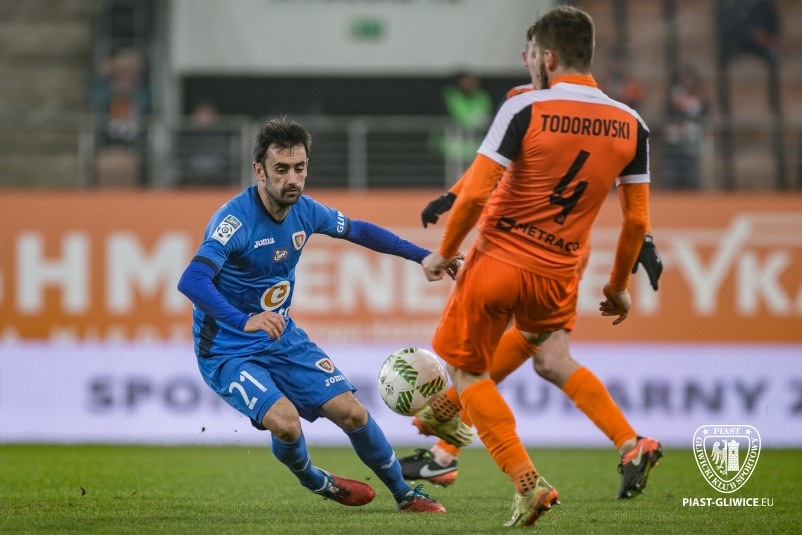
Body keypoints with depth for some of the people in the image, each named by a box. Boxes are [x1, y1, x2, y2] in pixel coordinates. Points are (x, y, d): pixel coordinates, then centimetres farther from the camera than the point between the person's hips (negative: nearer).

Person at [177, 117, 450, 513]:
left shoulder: (304, 211, -4)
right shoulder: (235, 219, -26)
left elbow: (358, 231, 17)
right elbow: (191, 280, -41)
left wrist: (423, 256, 16)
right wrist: (243, 321, -55)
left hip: (283, 339, 6)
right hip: (228, 351, -6)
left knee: (351, 412, -3)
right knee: (284, 421, -26)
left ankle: (405, 495, 20)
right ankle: (312, 481, 8)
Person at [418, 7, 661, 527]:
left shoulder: (524, 109, -14)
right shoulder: (632, 126, -1)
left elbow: (475, 193, -15)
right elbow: (637, 220, 4)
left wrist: (444, 252, 1)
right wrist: (620, 287, 18)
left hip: (498, 261, -4)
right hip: (559, 273, 4)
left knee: (467, 371, 9)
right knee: (552, 358, 34)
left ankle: (527, 482, -3)